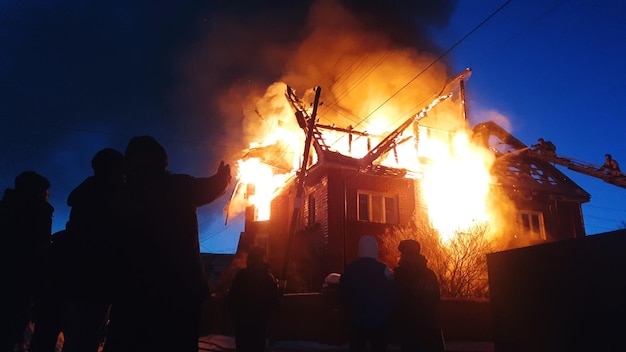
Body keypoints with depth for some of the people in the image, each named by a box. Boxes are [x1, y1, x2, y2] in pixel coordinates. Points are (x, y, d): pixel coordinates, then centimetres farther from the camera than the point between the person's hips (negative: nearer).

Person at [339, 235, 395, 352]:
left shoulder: (349, 269, -2)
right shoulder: (382, 268, -15)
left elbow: (343, 294, 6)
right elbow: (391, 295, -11)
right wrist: (387, 315, 5)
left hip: (356, 321, 3)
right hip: (379, 321, -3)